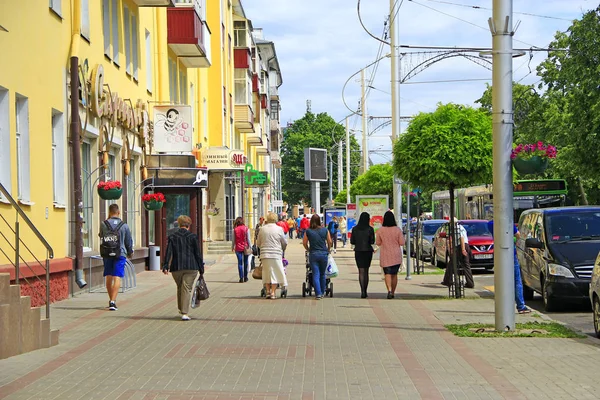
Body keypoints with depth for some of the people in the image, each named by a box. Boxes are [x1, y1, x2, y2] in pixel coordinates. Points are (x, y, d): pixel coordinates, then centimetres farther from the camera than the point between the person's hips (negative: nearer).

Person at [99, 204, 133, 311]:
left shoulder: (104, 225, -2)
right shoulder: (124, 226, -1)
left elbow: (101, 240, 8)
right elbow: (129, 241, 9)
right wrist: (130, 253, 24)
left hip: (107, 254, 2)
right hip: (120, 254, -2)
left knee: (108, 278, 14)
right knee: (117, 278, -5)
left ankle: (111, 300, 25)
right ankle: (113, 302, -16)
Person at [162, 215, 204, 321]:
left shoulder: (172, 237, 4)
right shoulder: (193, 237, -1)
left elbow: (168, 253, -3)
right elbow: (198, 254, 0)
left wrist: (165, 266, -6)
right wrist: (201, 268, 5)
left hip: (176, 268, 2)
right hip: (191, 268, -2)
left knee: (180, 288, 20)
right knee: (187, 289, -3)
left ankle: (181, 309, 32)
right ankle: (185, 313, -10)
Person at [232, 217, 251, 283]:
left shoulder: (235, 229, -3)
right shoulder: (246, 228, -4)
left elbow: (233, 240, 2)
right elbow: (248, 239, -3)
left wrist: (232, 247, 14)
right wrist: (249, 247, 6)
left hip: (238, 248, 0)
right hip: (245, 247, 0)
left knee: (240, 263, 2)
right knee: (245, 262, 11)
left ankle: (241, 278, -3)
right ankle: (245, 277, 15)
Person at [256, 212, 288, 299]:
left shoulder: (263, 229, 3)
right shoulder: (279, 229, -4)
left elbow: (258, 243, 11)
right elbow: (285, 243, 4)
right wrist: (282, 249, 25)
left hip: (264, 255, 2)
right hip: (276, 254, -2)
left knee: (266, 273, 11)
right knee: (275, 273, 4)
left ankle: (268, 291, 10)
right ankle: (273, 292, 0)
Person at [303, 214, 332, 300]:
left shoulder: (308, 231, -3)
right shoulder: (325, 230, 0)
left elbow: (304, 243, 3)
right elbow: (329, 242, 5)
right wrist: (328, 250, 22)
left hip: (313, 254, -1)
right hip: (323, 254, 1)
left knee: (315, 275, 0)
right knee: (322, 274, 15)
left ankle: (318, 294, -8)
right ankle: (322, 293, 21)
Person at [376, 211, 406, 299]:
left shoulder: (380, 230, -8)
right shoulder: (398, 230, -8)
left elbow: (378, 243, 1)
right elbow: (402, 243, -6)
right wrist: (402, 237, 13)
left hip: (385, 256, -1)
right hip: (396, 256, 1)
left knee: (387, 273, -1)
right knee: (394, 274, 14)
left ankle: (389, 290, -23)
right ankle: (393, 292, 19)